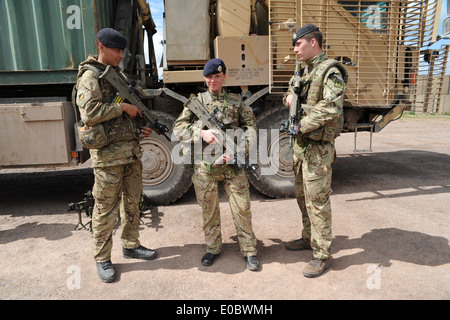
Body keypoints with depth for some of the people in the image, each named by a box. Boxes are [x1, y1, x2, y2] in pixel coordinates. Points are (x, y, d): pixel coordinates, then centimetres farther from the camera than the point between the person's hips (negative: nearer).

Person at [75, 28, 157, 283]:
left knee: (132, 203, 15)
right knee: (106, 209, 2)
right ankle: (102, 259, 18)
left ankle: (131, 245, 32)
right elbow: (88, 113, -19)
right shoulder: (90, 76, -5)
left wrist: (141, 128, 8)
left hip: (132, 151, 8)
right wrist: (121, 107, -16)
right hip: (108, 154, -7)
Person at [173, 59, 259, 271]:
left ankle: (249, 251, 20)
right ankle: (213, 248, 30)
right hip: (205, 166, 1)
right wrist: (202, 133, -18)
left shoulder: (236, 101, 8)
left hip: (232, 164, 0)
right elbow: (178, 128, -1)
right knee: (209, 211, 11)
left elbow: (251, 127, 6)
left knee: (242, 209, 2)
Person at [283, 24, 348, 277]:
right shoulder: (306, 72, 15)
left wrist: (301, 125, -20)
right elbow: (292, 86, 30)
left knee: (317, 200, -4)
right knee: (302, 195, 18)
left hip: (318, 147, -9)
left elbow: (331, 109, -24)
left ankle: (323, 255, 10)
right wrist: (290, 95, 6)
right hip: (301, 144, 10)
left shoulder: (330, 72, -13)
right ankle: (309, 238, 36)